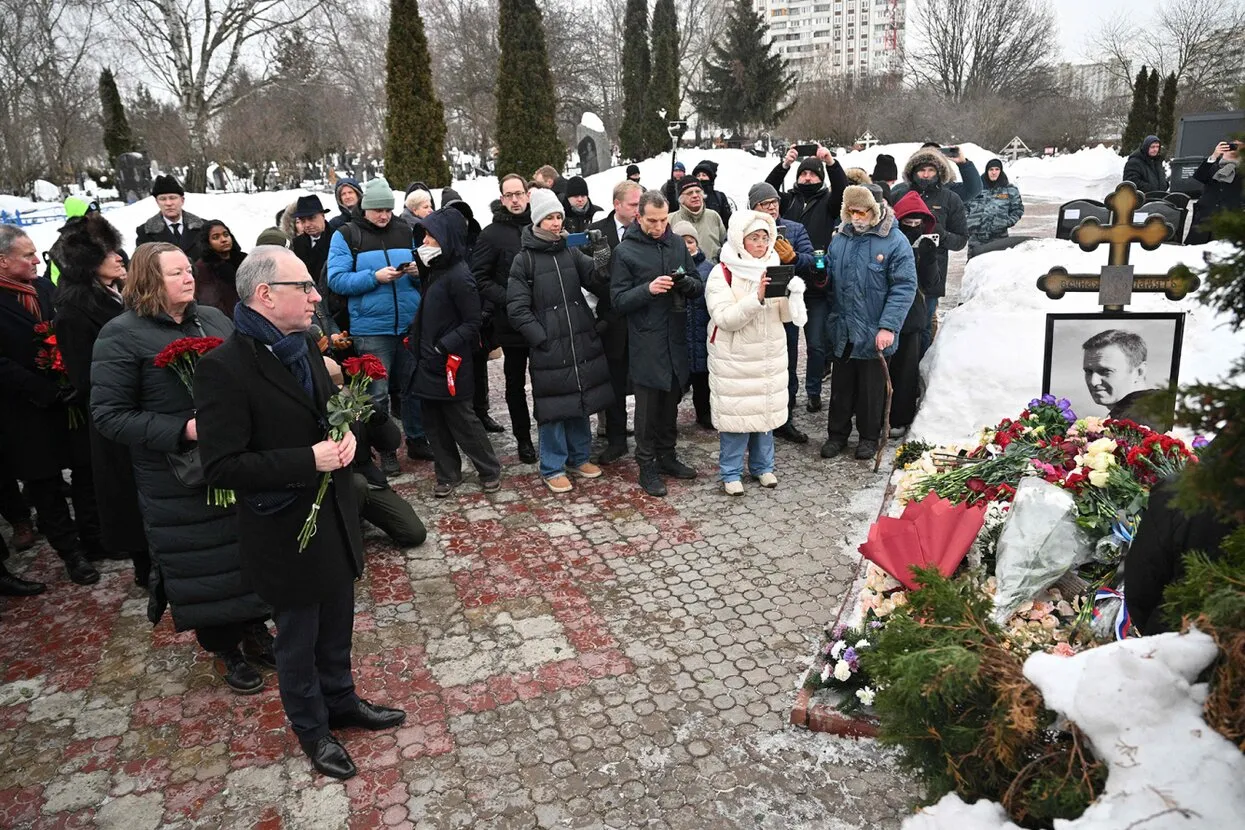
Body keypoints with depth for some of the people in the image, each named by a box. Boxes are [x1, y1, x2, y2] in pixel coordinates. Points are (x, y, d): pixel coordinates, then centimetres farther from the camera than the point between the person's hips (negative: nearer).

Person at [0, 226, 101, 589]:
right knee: (45, 487, 11)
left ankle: (93, 538, 29)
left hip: (72, 401, 5)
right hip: (30, 415, -5)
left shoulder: (45, 287, 4)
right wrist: (49, 392, -19)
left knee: (87, 472, 13)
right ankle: (71, 552, 23)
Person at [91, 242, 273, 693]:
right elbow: (109, 415, -12)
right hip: (179, 483, -5)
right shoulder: (122, 335, -9)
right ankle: (223, 650, 28)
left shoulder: (214, 318, 7)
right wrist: (182, 430, -23)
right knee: (200, 565, 9)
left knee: (249, 551, 15)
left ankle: (254, 629, 37)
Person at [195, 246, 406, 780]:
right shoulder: (224, 368, -23)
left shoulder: (303, 346, 2)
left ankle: (341, 701, 47)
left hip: (335, 519, 7)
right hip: (286, 531, -7)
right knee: (298, 640, 15)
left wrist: (345, 435, -5)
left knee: (337, 625, 24)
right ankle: (312, 730, 38)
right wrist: (309, 461, -27)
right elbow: (222, 467, -25)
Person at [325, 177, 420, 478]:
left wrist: (417, 270, -7)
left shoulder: (405, 232, 10)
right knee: (378, 393, 1)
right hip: (371, 328, -3)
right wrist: (375, 277, -19)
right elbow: (337, 279, -8)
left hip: (410, 324, 3)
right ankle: (386, 451, 14)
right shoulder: (346, 235, 0)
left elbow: (422, 270, 17)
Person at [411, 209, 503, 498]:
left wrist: (444, 346, -23)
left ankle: (490, 471, 18)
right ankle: (447, 475, 24)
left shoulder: (459, 276, -17)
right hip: (429, 361, 9)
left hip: (449, 364, -8)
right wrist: (416, 338, 10)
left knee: (461, 420, 2)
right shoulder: (436, 270, 10)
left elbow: (472, 322, -17)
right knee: (434, 422, 12)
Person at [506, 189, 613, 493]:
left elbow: (596, 279, -4)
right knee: (554, 407, 1)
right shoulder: (524, 259, -3)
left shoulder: (571, 252, 9)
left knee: (581, 401, 13)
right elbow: (517, 308, -6)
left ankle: (579, 457, 29)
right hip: (549, 345, -4)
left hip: (582, 341, 4)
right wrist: (541, 338, -13)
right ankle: (552, 468, 15)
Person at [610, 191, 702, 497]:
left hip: (676, 338, 4)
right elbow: (619, 300, -8)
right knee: (648, 405, 3)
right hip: (645, 342, -4)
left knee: (671, 400, 15)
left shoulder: (677, 244, 7)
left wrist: (687, 283, -12)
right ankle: (648, 465, 15)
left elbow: (698, 286, 11)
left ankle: (667, 454, 31)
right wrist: (648, 289, -24)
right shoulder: (625, 251, -6)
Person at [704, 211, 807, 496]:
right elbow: (725, 319, -20)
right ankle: (731, 472, 15)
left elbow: (786, 315, 4)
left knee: (766, 409, 12)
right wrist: (757, 298, -30)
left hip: (770, 354, 5)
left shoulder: (773, 269, 6)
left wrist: (795, 294, -16)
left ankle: (762, 466, 29)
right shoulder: (722, 273, -10)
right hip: (734, 357, -5)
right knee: (736, 412, 0)